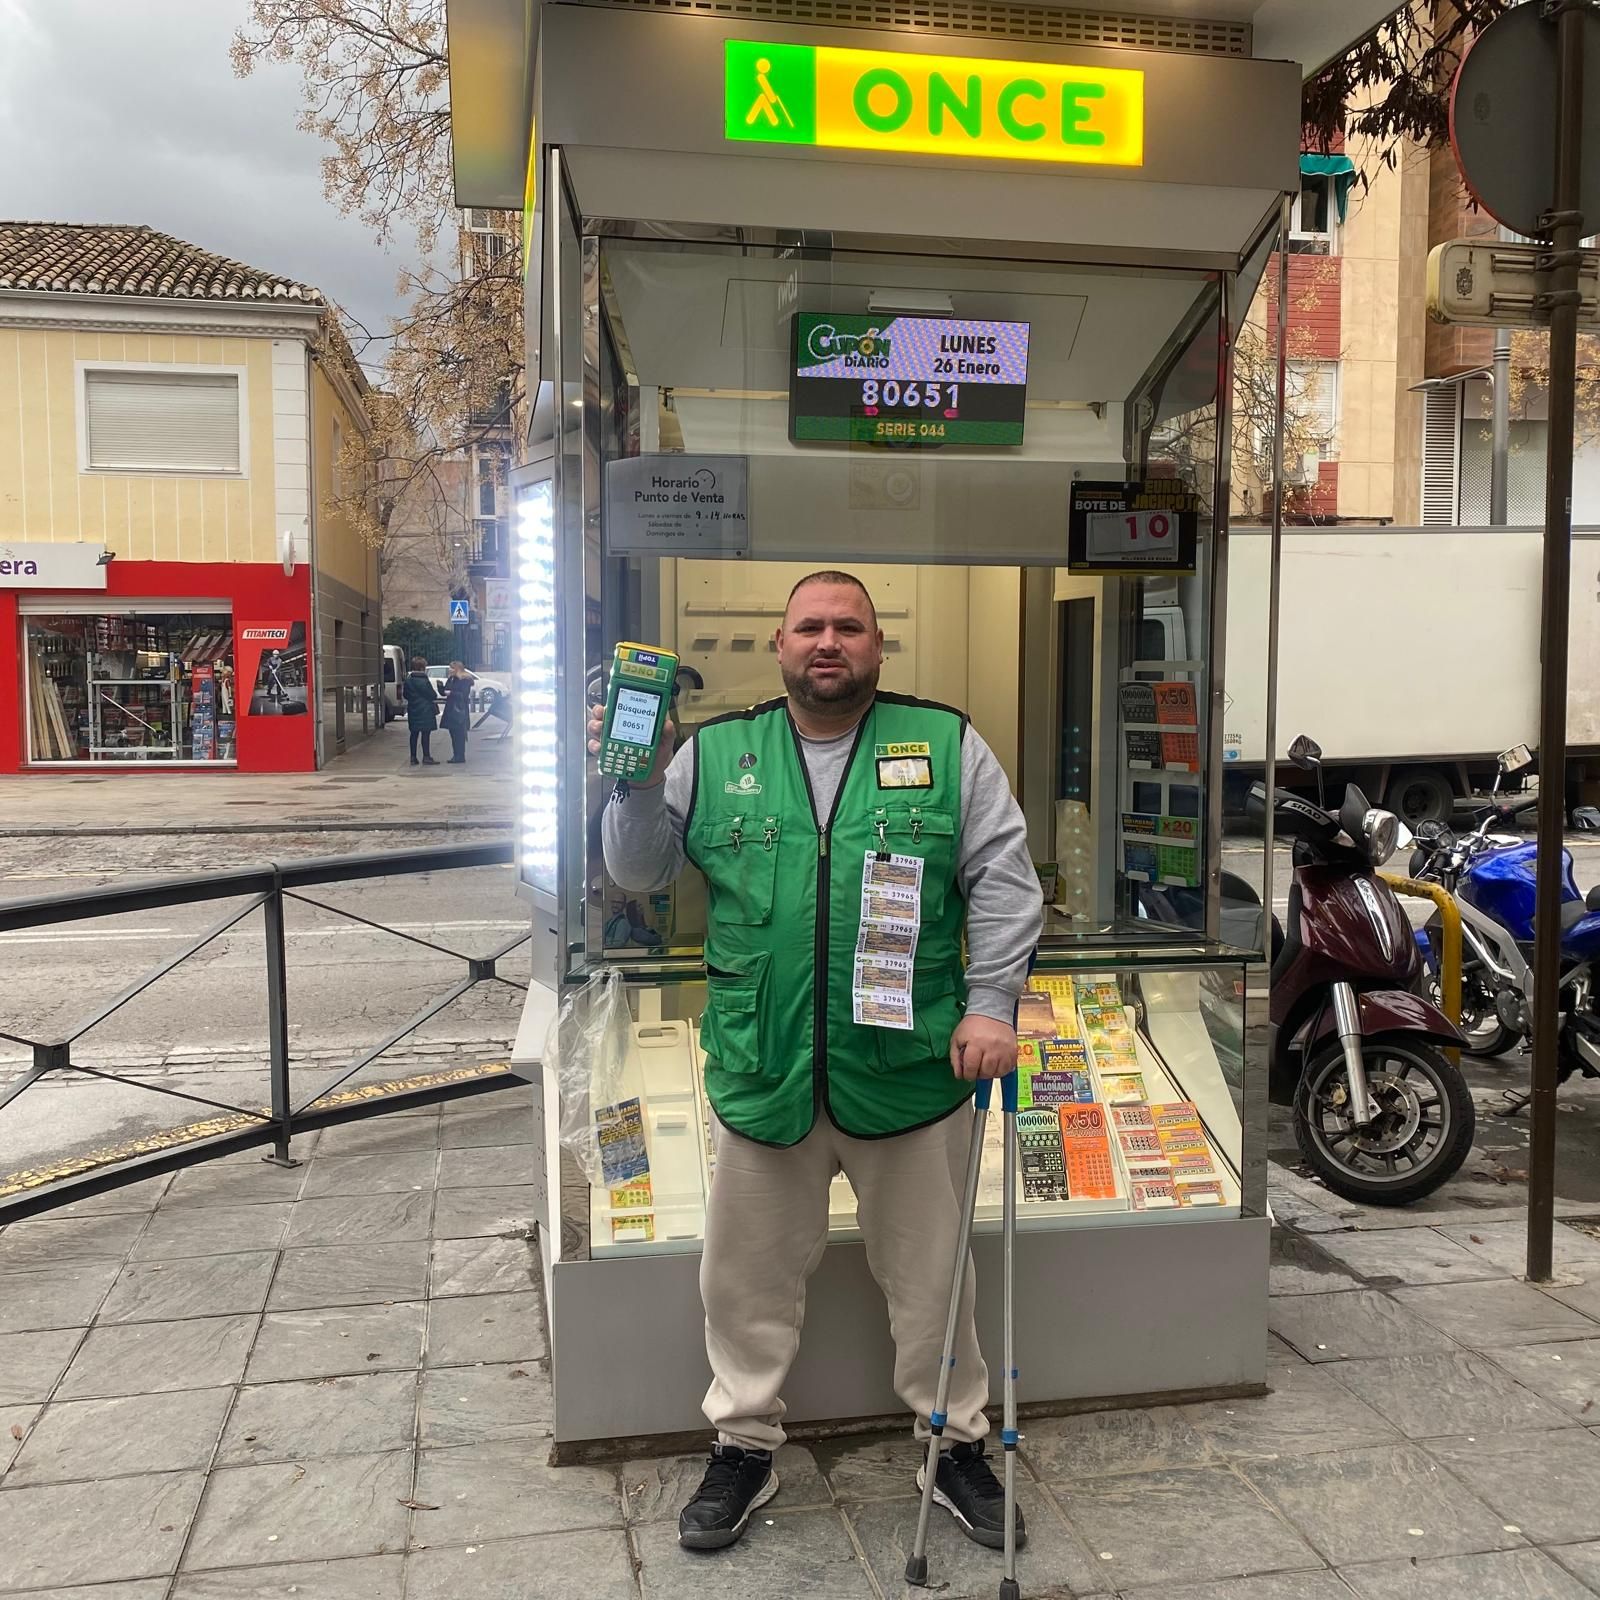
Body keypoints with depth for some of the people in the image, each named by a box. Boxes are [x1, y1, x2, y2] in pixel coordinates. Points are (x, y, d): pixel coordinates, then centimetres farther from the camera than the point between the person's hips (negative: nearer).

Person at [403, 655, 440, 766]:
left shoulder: (408, 680, 5)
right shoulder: (424, 680, -16)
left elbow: (405, 694, 12)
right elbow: (432, 695, -12)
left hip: (413, 711, 7)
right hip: (425, 710, -7)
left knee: (414, 734, 10)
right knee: (425, 734, -3)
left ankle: (413, 757, 12)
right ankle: (426, 757, -2)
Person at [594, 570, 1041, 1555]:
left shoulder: (948, 745, 2)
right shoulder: (714, 754, 6)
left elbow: (1005, 882, 0)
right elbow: (642, 869, 8)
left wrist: (992, 1004, -8)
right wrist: (635, 782, -9)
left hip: (909, 1069, -1)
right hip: (761, 1071, 1)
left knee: (931, 1277, 15)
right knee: (750, 1278, 15)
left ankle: (958, 1446, 36)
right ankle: (744, 1447, 35)